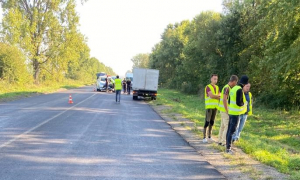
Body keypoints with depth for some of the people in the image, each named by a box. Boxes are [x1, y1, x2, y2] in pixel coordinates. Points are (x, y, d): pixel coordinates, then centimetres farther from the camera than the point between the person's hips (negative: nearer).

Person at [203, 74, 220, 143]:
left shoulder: (217, 87, 13)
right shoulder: (208, 87, -10)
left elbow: (219, 96, 5)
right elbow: (211, 96, -22)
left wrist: (214, 96, -15)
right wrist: (218, 96, -7)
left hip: (215, 107, 6)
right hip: (209, 107, -6)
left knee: (212, 122, 10)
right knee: (207, 122, -9)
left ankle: (209, 136, 19)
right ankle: (204, 137, -6)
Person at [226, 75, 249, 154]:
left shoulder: (234, 88, 12)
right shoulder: (240, 90, -19)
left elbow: (229, 102, 17)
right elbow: (238, 103, -24)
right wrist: (244, 103, -2)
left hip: (231, 112, 10)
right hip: (235, 113, -10)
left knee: (230, 129, 13)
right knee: (232, 131, -5)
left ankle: (228, 146, 19)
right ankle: (228, 148, -2)